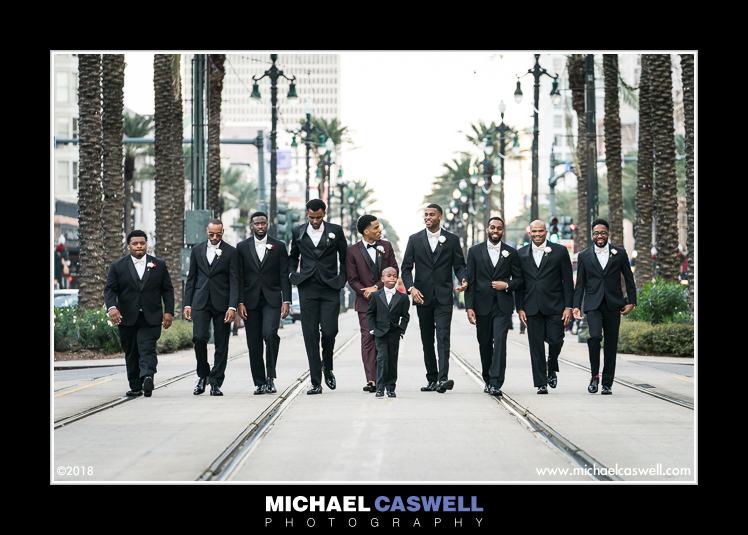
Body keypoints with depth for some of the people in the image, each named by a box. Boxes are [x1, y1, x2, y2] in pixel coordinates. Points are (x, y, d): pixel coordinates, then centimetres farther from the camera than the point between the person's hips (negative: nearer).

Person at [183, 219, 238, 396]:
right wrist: (187, 304, 5)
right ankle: (203, 375, 7)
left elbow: (234, 281, -3)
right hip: (200, 302, 1)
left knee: (221, 344, 0)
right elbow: (191, 278, 12)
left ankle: (216, 382, 9)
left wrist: (232, 307, -13)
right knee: (199, 337, -14)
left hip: (221, 303, -1)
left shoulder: (230, 252, 1)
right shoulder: (197, 250, 10)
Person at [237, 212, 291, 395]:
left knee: (269, 333, -22)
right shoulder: (242, 247, 7)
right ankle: (260, 383, 9)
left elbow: (284, 276, 4)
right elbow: (239, 278, 5)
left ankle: (270, 376, -10)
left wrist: (286, 301, -6)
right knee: (254, 344, 1)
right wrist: (240, 302, -4)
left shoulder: (279, 247, 6)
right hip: (251, 301, 2)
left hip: (272, 299, -1)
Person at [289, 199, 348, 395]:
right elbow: (293, 256, 23)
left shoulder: (335, 231, 4)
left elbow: (344, 257, 11)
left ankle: (327, 367, 22)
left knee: (329, 331, -9)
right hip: (307, 290, 1)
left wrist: (342, 278, 3)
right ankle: (316, 382, 1)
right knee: (310, 335, -2)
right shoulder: (298, 232, 9)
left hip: (330, 289, -1)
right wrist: (292, 274, 8)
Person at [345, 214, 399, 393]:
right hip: (365, 301, -2)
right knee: (368, 338, -8)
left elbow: (394, 271, 1)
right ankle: (371, 380, -11)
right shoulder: (353, 251, -2)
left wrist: (376, 287, -10)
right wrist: (366, 292, -15)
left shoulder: (386, 246, 6)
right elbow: (352, 279, -2)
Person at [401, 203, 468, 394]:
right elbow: (406, 268, 5)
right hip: (422, 297, 2)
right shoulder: (415, 239, 7)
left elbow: (459, 265, 5)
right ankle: (432, 379, 15)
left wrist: (463, 280, -16)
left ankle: (443, 378, -23)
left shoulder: (452, 240, 5)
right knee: (427, 340, 8)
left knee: (443, 337, -14)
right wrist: (411, 288, -12)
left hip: (443, 297, -2)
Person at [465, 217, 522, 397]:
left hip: (502, 306, -1)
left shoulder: (511, 253, 7)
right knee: (485, 344, 9)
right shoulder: (475, 251, 6)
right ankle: (488, 380, 25)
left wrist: (507, 285, -9)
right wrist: (469, 307, -4)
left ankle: (496, 384, -18)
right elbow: (470, 281, 3)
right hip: (482, 306, 1)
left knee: (500, 342, -14)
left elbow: (519, 279, 12)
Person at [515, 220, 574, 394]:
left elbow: (568, 281, 2)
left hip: (554, 306, -2)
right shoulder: (521, 254, 8)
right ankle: (541, 383, 5)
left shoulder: (560, 251, 2)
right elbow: (519, 283, 10)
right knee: (536, 346, 0)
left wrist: (568, 306, -4)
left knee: (555, 340, -8)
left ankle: (552, 369, 22)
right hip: (532, 307, 2)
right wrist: (520, 308, 3)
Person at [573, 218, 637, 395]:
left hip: (613, 305, 1)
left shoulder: (619, 253, 6)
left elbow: (629, 279, 9)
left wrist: (631, 301, 1)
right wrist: (576, 306, 1)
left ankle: (607, 383, 13)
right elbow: (580, 284, 9)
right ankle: (595, 375, -7)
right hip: (593, 305, -1)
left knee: (611, 345, 3)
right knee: (594, 336, -23)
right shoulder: (584, 256, 7)